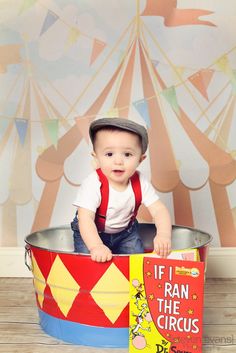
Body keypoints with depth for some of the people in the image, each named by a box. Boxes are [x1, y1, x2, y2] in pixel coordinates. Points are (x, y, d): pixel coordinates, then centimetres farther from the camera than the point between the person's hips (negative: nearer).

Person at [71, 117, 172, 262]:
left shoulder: (140, 183, -22)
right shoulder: (93, 184, -33)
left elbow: (159, 210, -22)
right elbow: (85, 219, -38)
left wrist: (164, 235, -41)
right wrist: (96, 246, -53)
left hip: (125, 231, 3)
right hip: (92, 233, -3)